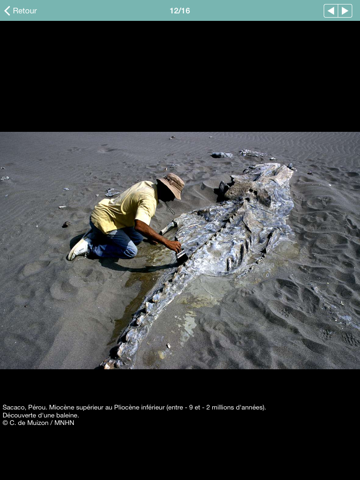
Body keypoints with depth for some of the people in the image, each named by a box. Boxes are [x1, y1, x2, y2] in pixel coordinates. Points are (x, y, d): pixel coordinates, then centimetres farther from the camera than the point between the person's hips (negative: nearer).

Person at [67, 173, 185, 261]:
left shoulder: (148, 184, 0)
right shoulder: (149, 199, -28)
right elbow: (139, 226, -45)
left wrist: (150, 236, 18)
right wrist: (166, 242, -40)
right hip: (103, 220, -10)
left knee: (138, 238, 11)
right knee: (131, 251, -14)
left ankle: (98, 235, 14)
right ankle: (89, 248, -6)